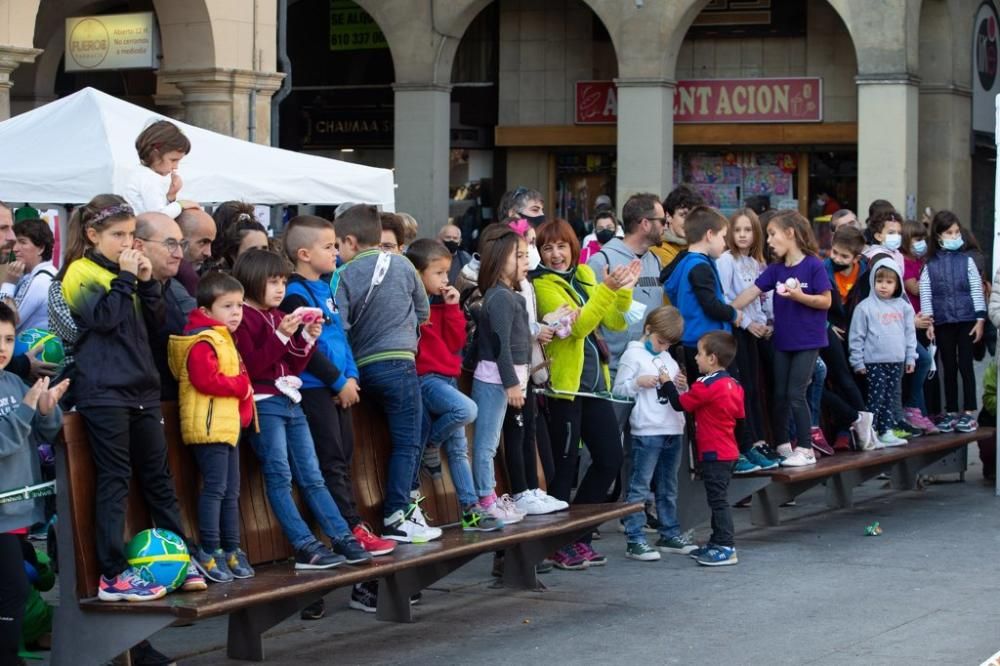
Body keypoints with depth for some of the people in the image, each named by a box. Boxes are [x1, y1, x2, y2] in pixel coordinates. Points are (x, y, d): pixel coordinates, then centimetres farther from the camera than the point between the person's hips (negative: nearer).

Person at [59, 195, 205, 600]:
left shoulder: (124, 270, 17)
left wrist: (147, 281, 0)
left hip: (141, 389, 7)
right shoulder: (80, 273, -5)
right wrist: (125, 278, -13)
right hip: (103, 393, -7)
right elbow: (105, 317, -19)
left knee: (158, 477, 10)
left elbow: (157, 319, 13)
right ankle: (113, 575, -5)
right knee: (114, 480, -7)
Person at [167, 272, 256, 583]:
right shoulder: (202, 342, -13)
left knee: (231, 492, 13)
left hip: (227, 425, 10)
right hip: (209, 426, -10)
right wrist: (241, 386, -13)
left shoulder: (224, 339, 21)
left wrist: (244, 406, 12)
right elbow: (206, 380, -23)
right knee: (214, 488, -11)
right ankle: (208, 552, -8)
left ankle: (231, 550, 18)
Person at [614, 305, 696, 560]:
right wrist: (639, 382, -21)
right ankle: (634, 540, -6)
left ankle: (669, 534, 23)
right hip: (646, 432, -8)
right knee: (639, 486, -6)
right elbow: (618, 389, -7)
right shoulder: (633, 355, -3)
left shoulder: (668, 358, 19)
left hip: (673, 429, 8)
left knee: (668, 487, 15)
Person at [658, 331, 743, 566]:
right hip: (729, 451, 9)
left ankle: (726, 548, -9)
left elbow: (680, 404, -10)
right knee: (718, 500, 17)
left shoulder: (706, 386, -18)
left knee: (718, 500, -8)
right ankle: (717, 543, 25)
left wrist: (667, 384, 5)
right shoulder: (734, 385, 9)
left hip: (713, 453, -9)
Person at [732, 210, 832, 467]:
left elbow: (826, 301, -11)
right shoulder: (775, 269, 5)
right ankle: (782, 444, 23)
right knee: (780, 394, 10)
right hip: (782, 340, 6)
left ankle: (805, 449, 2)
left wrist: (800, 296, -24)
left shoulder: (813, 265, -12)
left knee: (795, 394, -7)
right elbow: (752, 292, 0)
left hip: (808, 341, -6)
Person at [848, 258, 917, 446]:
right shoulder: (865, 307, -5)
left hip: (896, 362, 5)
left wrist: (911, 357, 9)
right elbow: (857, 337, -4)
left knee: (890, 399, 10)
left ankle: (886, 431, 17)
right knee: (875, 398, -5)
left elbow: (910, 334, 13)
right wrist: (858, 362, -6)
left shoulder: (903, 307, 8)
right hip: (874, 362, -4)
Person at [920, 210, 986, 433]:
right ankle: (950, 413, 14)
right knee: (949, 367, 7)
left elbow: (977, 290, 2)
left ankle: (969, 413, 2)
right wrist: (928, 322, -2)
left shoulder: (966, 261, 1)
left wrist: (980, 319, -3)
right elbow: (925, 294, 3)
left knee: (965, 365, -1)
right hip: (943, 322, 1)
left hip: (966, 320, -1)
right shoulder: (930, 265, 2)